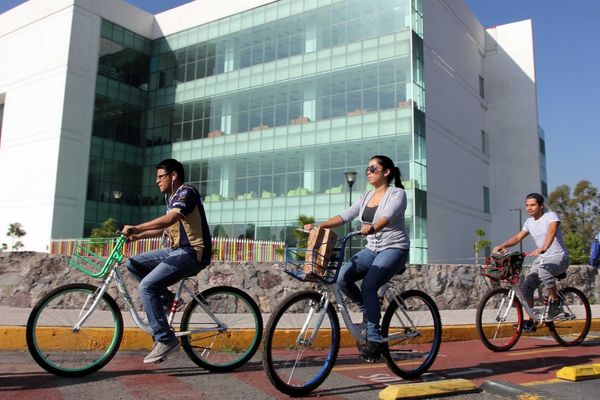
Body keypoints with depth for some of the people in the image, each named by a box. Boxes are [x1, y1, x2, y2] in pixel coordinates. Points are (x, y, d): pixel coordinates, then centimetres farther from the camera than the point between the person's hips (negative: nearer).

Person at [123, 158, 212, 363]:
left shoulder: (186, 192, -12)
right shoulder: (171, 197, 18)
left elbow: (170, 219, -29)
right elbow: (166, 228, 23)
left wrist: (135, 228, -29)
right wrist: (138, 236, 13)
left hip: (191, 253, -10)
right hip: (175, 250, 10)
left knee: (147, 286, -20)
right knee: (134, 264, 6)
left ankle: (165, 340, -14)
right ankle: (166, 298, 10)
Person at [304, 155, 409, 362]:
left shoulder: (397, 193, -7)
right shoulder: (366, 196, 12)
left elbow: (387, 216, -28)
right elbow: (344, 216, 4)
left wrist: (372, 228, -49)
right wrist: (318, 226, -8)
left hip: (394, 248, -6)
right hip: (372, 249, 6)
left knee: (368, 285, -27)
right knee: (342, 277, -19)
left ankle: (374, 340, -17)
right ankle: (368, 311, 5)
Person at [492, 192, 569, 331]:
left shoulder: (551, 216, -13)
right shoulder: (529, 221, 9)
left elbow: (552, 231, -32)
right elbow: (518, 237, 7)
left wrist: (543, 248, -51)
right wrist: (502, 246, -12)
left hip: (558, 257, -7)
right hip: (541, 259, 7)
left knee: (543, 269, -39)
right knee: (525, 286, -9)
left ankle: (555, 300, -16)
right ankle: (531, 321, 4)